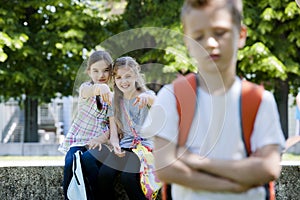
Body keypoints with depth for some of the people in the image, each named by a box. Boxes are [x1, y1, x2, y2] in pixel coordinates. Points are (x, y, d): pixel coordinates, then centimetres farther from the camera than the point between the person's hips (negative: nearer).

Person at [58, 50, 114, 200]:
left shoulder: (114, 96, 9)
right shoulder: (85, 88, -3)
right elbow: (88, 91, -31)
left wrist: (103, 138, -19)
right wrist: (99, 88, -56)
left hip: (100, 141, 2)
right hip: (79, 140, -2)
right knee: (71, 162, -31)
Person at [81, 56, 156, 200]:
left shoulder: (146, 95, 1)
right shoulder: (115, 103, 13)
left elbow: (156, 101, -25)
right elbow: (114, 133, 7)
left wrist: (146, 97, -50)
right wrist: (116, 146, -17)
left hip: (143, 144, -4)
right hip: (123, 146, 4)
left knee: (127, 176, -31)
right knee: (103, 174, -24)